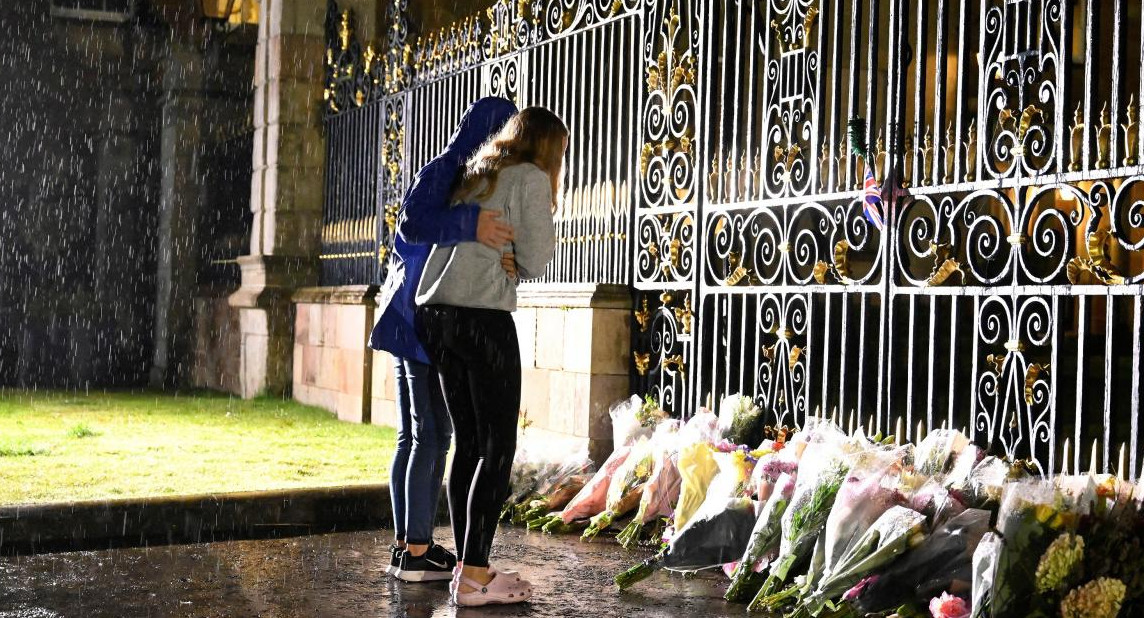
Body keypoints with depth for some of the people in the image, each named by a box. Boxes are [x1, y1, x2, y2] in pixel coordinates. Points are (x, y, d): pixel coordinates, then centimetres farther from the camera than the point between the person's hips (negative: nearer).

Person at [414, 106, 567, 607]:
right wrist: (544, 228, 14)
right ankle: (475, 576, -4)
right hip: (483, 318, -8)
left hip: (436, 315, 8)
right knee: (498, 447, -3)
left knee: (468, 442, 12)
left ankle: (467, 564, 15)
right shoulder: (531, 179, 0)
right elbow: (533, 262, -4)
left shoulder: (474, 175, 21)